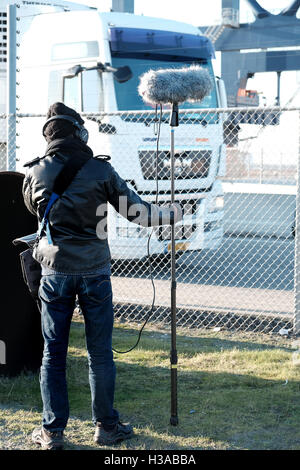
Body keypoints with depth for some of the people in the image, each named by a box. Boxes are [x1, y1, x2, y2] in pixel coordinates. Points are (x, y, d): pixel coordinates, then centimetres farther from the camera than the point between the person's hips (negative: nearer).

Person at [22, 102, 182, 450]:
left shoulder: (35, 173, -2)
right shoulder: (100, 170, -7)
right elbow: (136, 211, -1)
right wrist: (172, 214, 16)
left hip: (55, 271, 1)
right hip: (94, 271, -1)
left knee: (53, 354, 9)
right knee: (99, 353, 8)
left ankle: (52, 431, 12)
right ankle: (106, 427, 16)